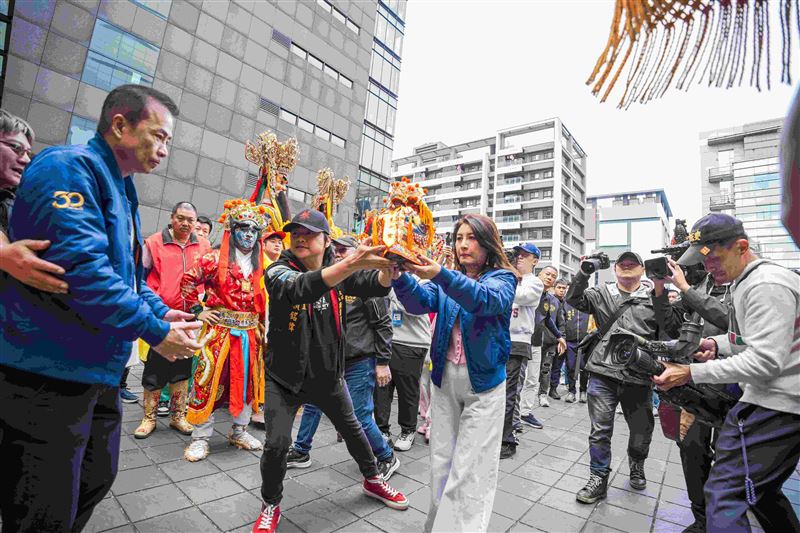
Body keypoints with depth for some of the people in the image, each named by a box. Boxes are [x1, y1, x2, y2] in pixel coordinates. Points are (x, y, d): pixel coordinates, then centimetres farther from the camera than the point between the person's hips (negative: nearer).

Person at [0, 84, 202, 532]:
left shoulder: (121, 190, 14)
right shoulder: (70, 168, -15)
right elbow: (82, 268, -28)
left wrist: (163, 313, 3)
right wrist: (156, 332, -20)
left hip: (100, 371, 9)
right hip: (49, 375, -9)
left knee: (94, 483, 23)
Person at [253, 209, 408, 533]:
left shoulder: (339, 269, -5)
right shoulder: (279, 271, -17)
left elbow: (375, 286, -19)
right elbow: (301, 288, -40)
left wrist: (389, 267, -42)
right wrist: (351, 264, -55)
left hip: (328, 375, 3)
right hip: (285, 379, -3)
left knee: (352, 429, 18)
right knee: (277, 444, -4)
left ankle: (372, 481, 45)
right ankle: (270, 506, 29)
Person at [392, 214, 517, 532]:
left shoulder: (502, 278, -5)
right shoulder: (447, 280, 8)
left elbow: (486, 299, -29)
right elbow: (419, 302, -11)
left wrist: (441, 275, -44)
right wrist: (399, 276, -31)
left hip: (483, 382, -4)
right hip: (444, 378, 4)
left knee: (470, 470, 2)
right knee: (441, 462, 14)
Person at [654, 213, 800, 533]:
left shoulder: (766, 285, -18)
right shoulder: (745, 282, 14)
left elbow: (765, 361, -24)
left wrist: (691, 373, -25)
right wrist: (718, 345, 5)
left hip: (773, 406, -11)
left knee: (725, 494, -12)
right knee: (760, 491, 23)